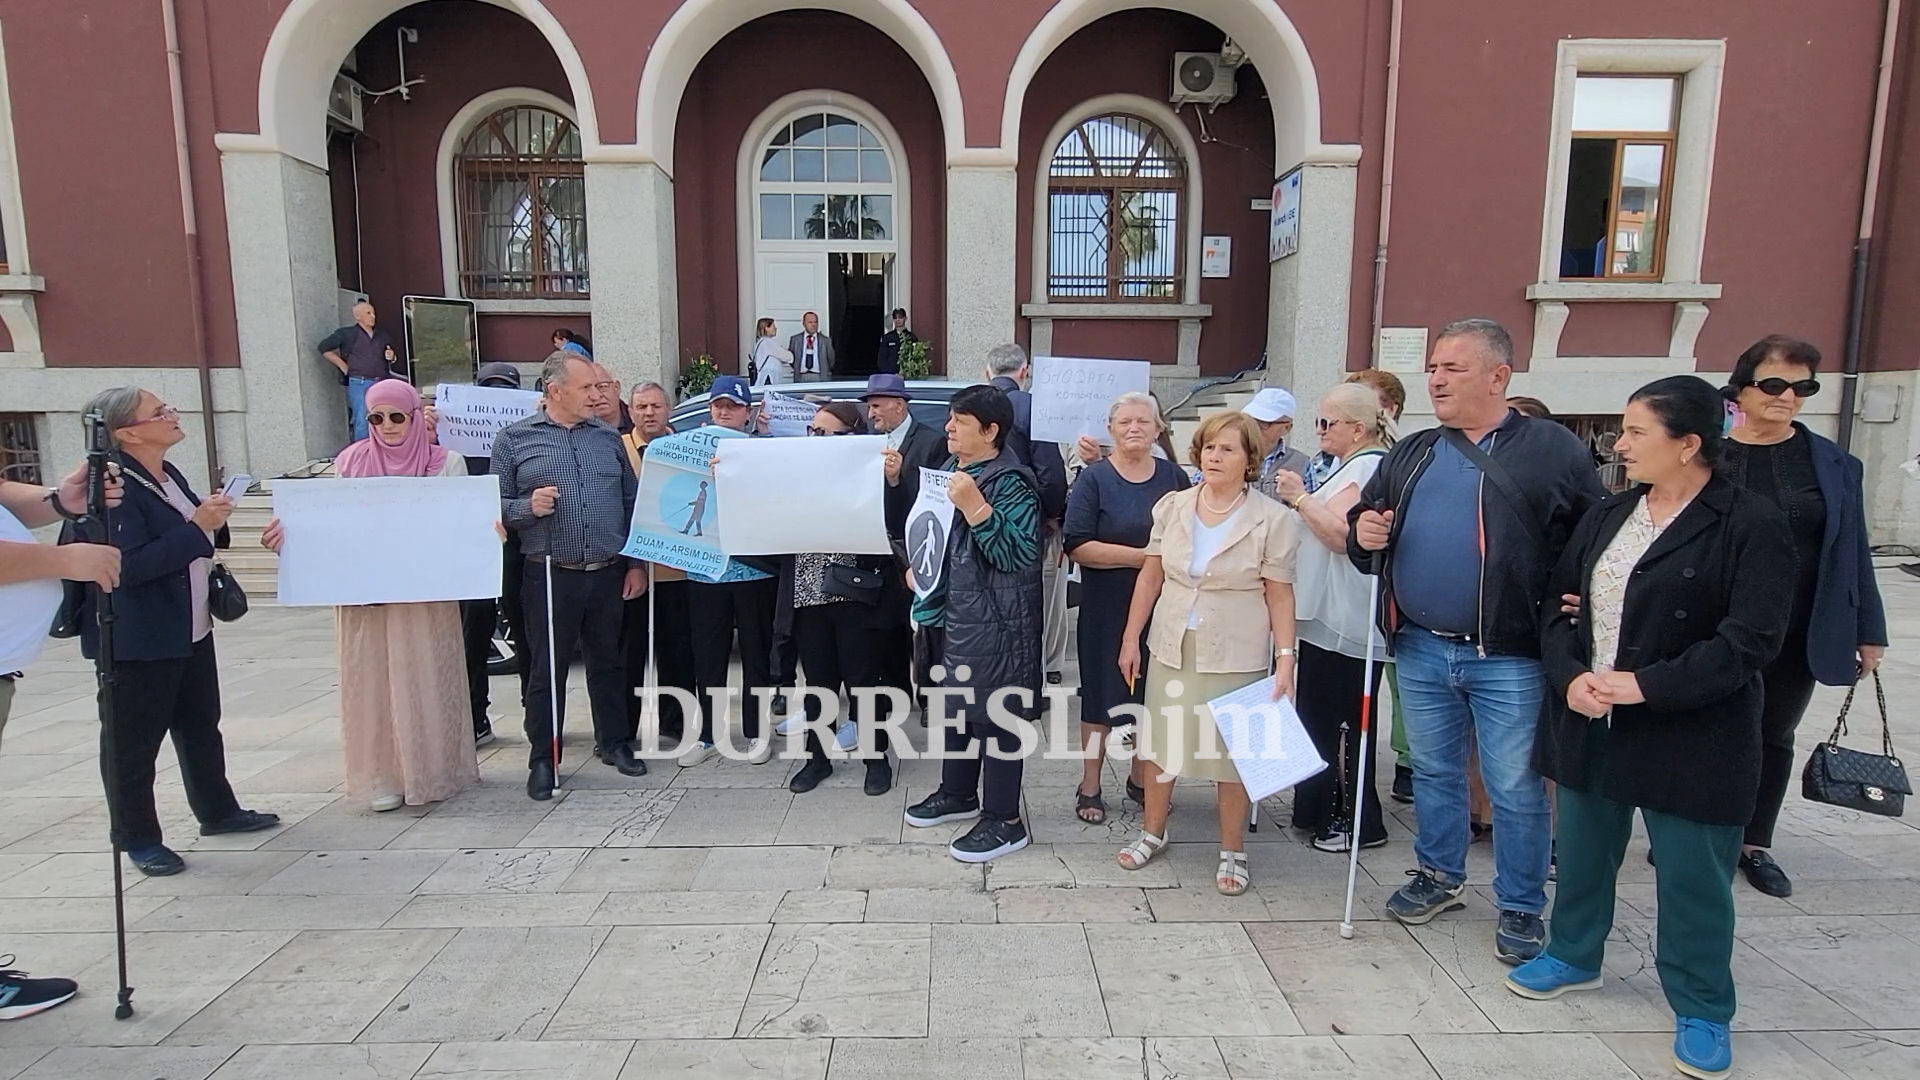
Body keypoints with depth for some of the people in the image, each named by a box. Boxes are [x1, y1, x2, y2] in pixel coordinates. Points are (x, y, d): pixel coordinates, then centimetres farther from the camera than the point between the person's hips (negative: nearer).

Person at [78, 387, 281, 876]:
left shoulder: (168, 475, 8)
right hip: (139, 641, -9)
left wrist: (213, 520, 0)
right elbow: (130, 565, -26)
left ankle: (217, 811, 33)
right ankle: (138, 838, 18)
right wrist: (196, 526, -25)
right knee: (134, 741, 5)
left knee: (201, 725, 19)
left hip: (191, 629, 9)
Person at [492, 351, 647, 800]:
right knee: (547, 670, 5)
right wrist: (528, 507, -19)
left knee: (609, 662, 14)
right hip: (550, 575, -3)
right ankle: (543, 759, 17)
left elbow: (632, 504, 11)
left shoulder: (609, 438, 10)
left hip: (609, 574, 3)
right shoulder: (513, 439, 2)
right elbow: (496, 505, 1)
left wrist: (636, 564, 7)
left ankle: (613, 742, 28)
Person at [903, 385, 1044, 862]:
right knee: (955, 703, 20)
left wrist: (975, 507, -29)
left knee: (995, 714, 0)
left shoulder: (1010, 483, -16)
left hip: (992, 622, -9)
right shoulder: (950, 470, 11)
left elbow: (1019, 556, -24)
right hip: (949, 613, 9)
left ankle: (1004, 820, 13)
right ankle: (958, 793, 37)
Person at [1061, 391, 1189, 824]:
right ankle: (1090, 787, 20)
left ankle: (1141, 779, 31)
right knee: (1101, 690, 6)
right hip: (1107, 607, -3)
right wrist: (1139, 556, -19)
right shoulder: (1094, 478, -4)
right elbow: (1076, 546, -13)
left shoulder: (1174, 477, 5)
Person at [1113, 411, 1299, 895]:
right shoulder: (1172, 507, 3)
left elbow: (1280, 596, -6)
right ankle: (1152, 832, 32)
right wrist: (1131, 638, 7)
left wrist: (1285, 660, -11)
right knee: (1158, 741, 11)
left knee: (1229, 750, 6)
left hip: (1236, 655, -3)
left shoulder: (1271, 519, -7)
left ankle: (1232, 851, 25)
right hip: (1172, 646, 4)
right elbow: (1150, 576, 7)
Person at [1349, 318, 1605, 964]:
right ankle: (1438, 876, 36)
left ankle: (1521, 908, 24)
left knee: (1515, 789, 5)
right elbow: (1363, 519, 17)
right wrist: (1364, 534, -4)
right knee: (1433, 771, 18)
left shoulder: (1553, 450, -4)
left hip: (1509, 657, -4)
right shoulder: (1411, 455, 11)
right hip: (1420, 650, 5)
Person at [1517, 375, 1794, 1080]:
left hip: (1692, 738, -6)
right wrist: (1571, 676, -10)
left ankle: (1702, 1011, 27)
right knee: (1583, 850, 19)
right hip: (1591, 724, 6)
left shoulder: (1751, 524, -12)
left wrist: (1646, 685, -22)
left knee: (1691, 875, 8)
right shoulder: (1608, 515, 7)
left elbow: (1750, 639, -17)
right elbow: (1559, 604, 6)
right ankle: (1574, 955, 40)